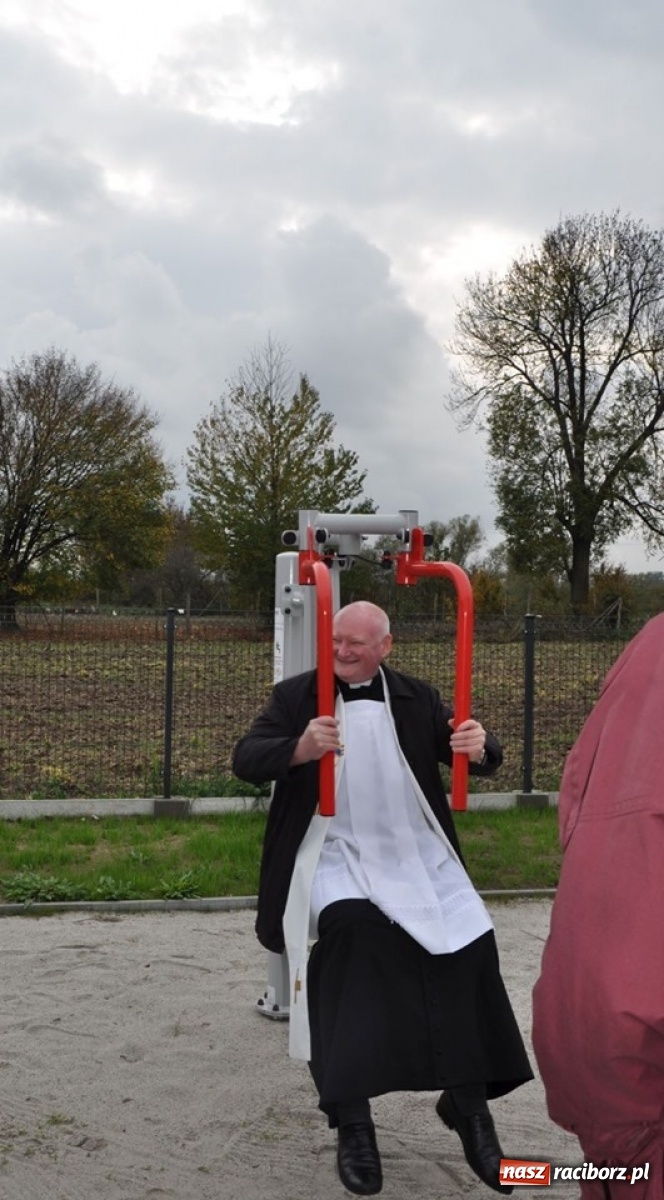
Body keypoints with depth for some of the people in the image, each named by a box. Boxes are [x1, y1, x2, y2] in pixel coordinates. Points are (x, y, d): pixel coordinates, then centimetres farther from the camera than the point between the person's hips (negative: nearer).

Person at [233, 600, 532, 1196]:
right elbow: (245, 759, -8)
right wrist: (299, 749, -29)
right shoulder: (295, 696, 3)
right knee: (351, 932, -28)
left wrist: (480, 746, -23)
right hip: (337, 854, -3)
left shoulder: (417, 698, 8)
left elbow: (481, 756, 4)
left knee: (468, 947, -9)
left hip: (419, 856, 3)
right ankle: (352, 1121, -16)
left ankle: (468, 1102, 15)